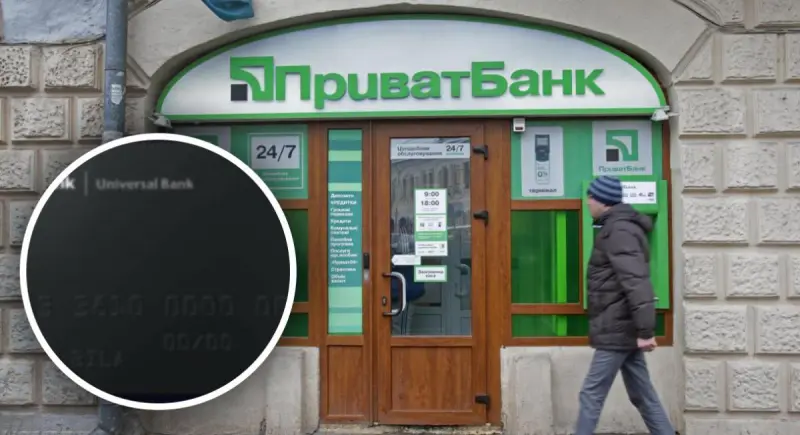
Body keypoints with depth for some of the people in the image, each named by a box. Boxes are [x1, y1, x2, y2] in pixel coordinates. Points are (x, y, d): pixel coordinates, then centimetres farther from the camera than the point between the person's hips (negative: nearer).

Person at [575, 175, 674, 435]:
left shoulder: (618, 231, -16)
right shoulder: (618, 227, 16)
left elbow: (637, 283, -24)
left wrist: (645, 331, -26)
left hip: (617, 329, -10)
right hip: (622, 329, 10)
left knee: (591, 396, -2)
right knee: (643, 396, 14)